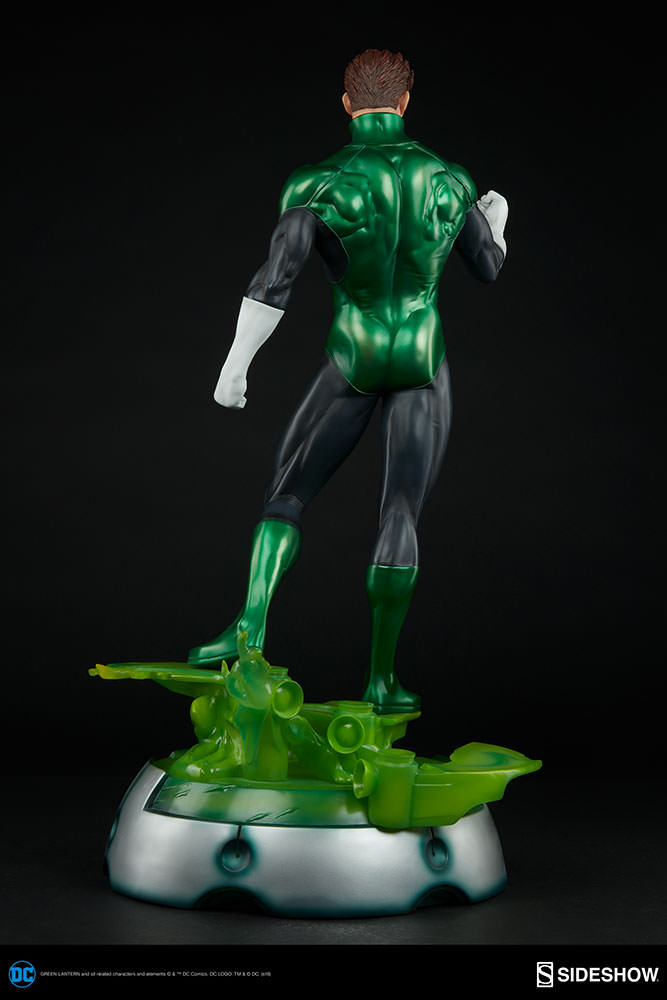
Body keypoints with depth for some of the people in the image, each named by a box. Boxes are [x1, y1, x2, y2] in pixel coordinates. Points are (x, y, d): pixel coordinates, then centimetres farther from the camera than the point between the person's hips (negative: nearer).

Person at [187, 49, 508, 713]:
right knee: (401, 515, 3)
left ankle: (249, 629, -4)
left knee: (287, 494, 12)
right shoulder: (450, 179, 0)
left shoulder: (316, 184, -9)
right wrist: (496, 218, 36)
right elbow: (488, 268, 13)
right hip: (422, 363, 1)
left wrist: (234, 365, -13)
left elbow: (273, 280, -19)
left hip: (352, 363, -1)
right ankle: (381, 677, 4)